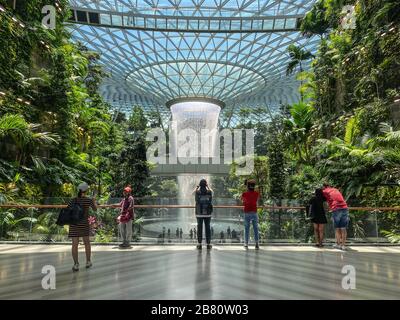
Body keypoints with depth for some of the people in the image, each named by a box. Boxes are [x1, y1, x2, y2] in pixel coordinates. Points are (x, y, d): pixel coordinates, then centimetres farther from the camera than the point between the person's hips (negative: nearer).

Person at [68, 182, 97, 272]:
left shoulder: (73, 200, -5)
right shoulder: (88, 200, -7)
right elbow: (95, 209, 9)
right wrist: (94, 200, 26)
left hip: (74, 224, 1)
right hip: (84, 224, 0)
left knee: (75, 244, 4)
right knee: (87, 243, 16)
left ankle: (76, 264, 3)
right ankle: (88, 262, 26)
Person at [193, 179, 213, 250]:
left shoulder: (197, 192, -7)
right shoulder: (209, 192, -5)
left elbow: (194, 192, 18)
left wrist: (197, 186, 16)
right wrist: (207, 186, 22)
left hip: (199, 214, 0)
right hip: (207, 214, 0)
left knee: (199, 228, 6)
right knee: (207, 228, 7)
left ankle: (199, 244, 10)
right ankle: (208, 244, 11)